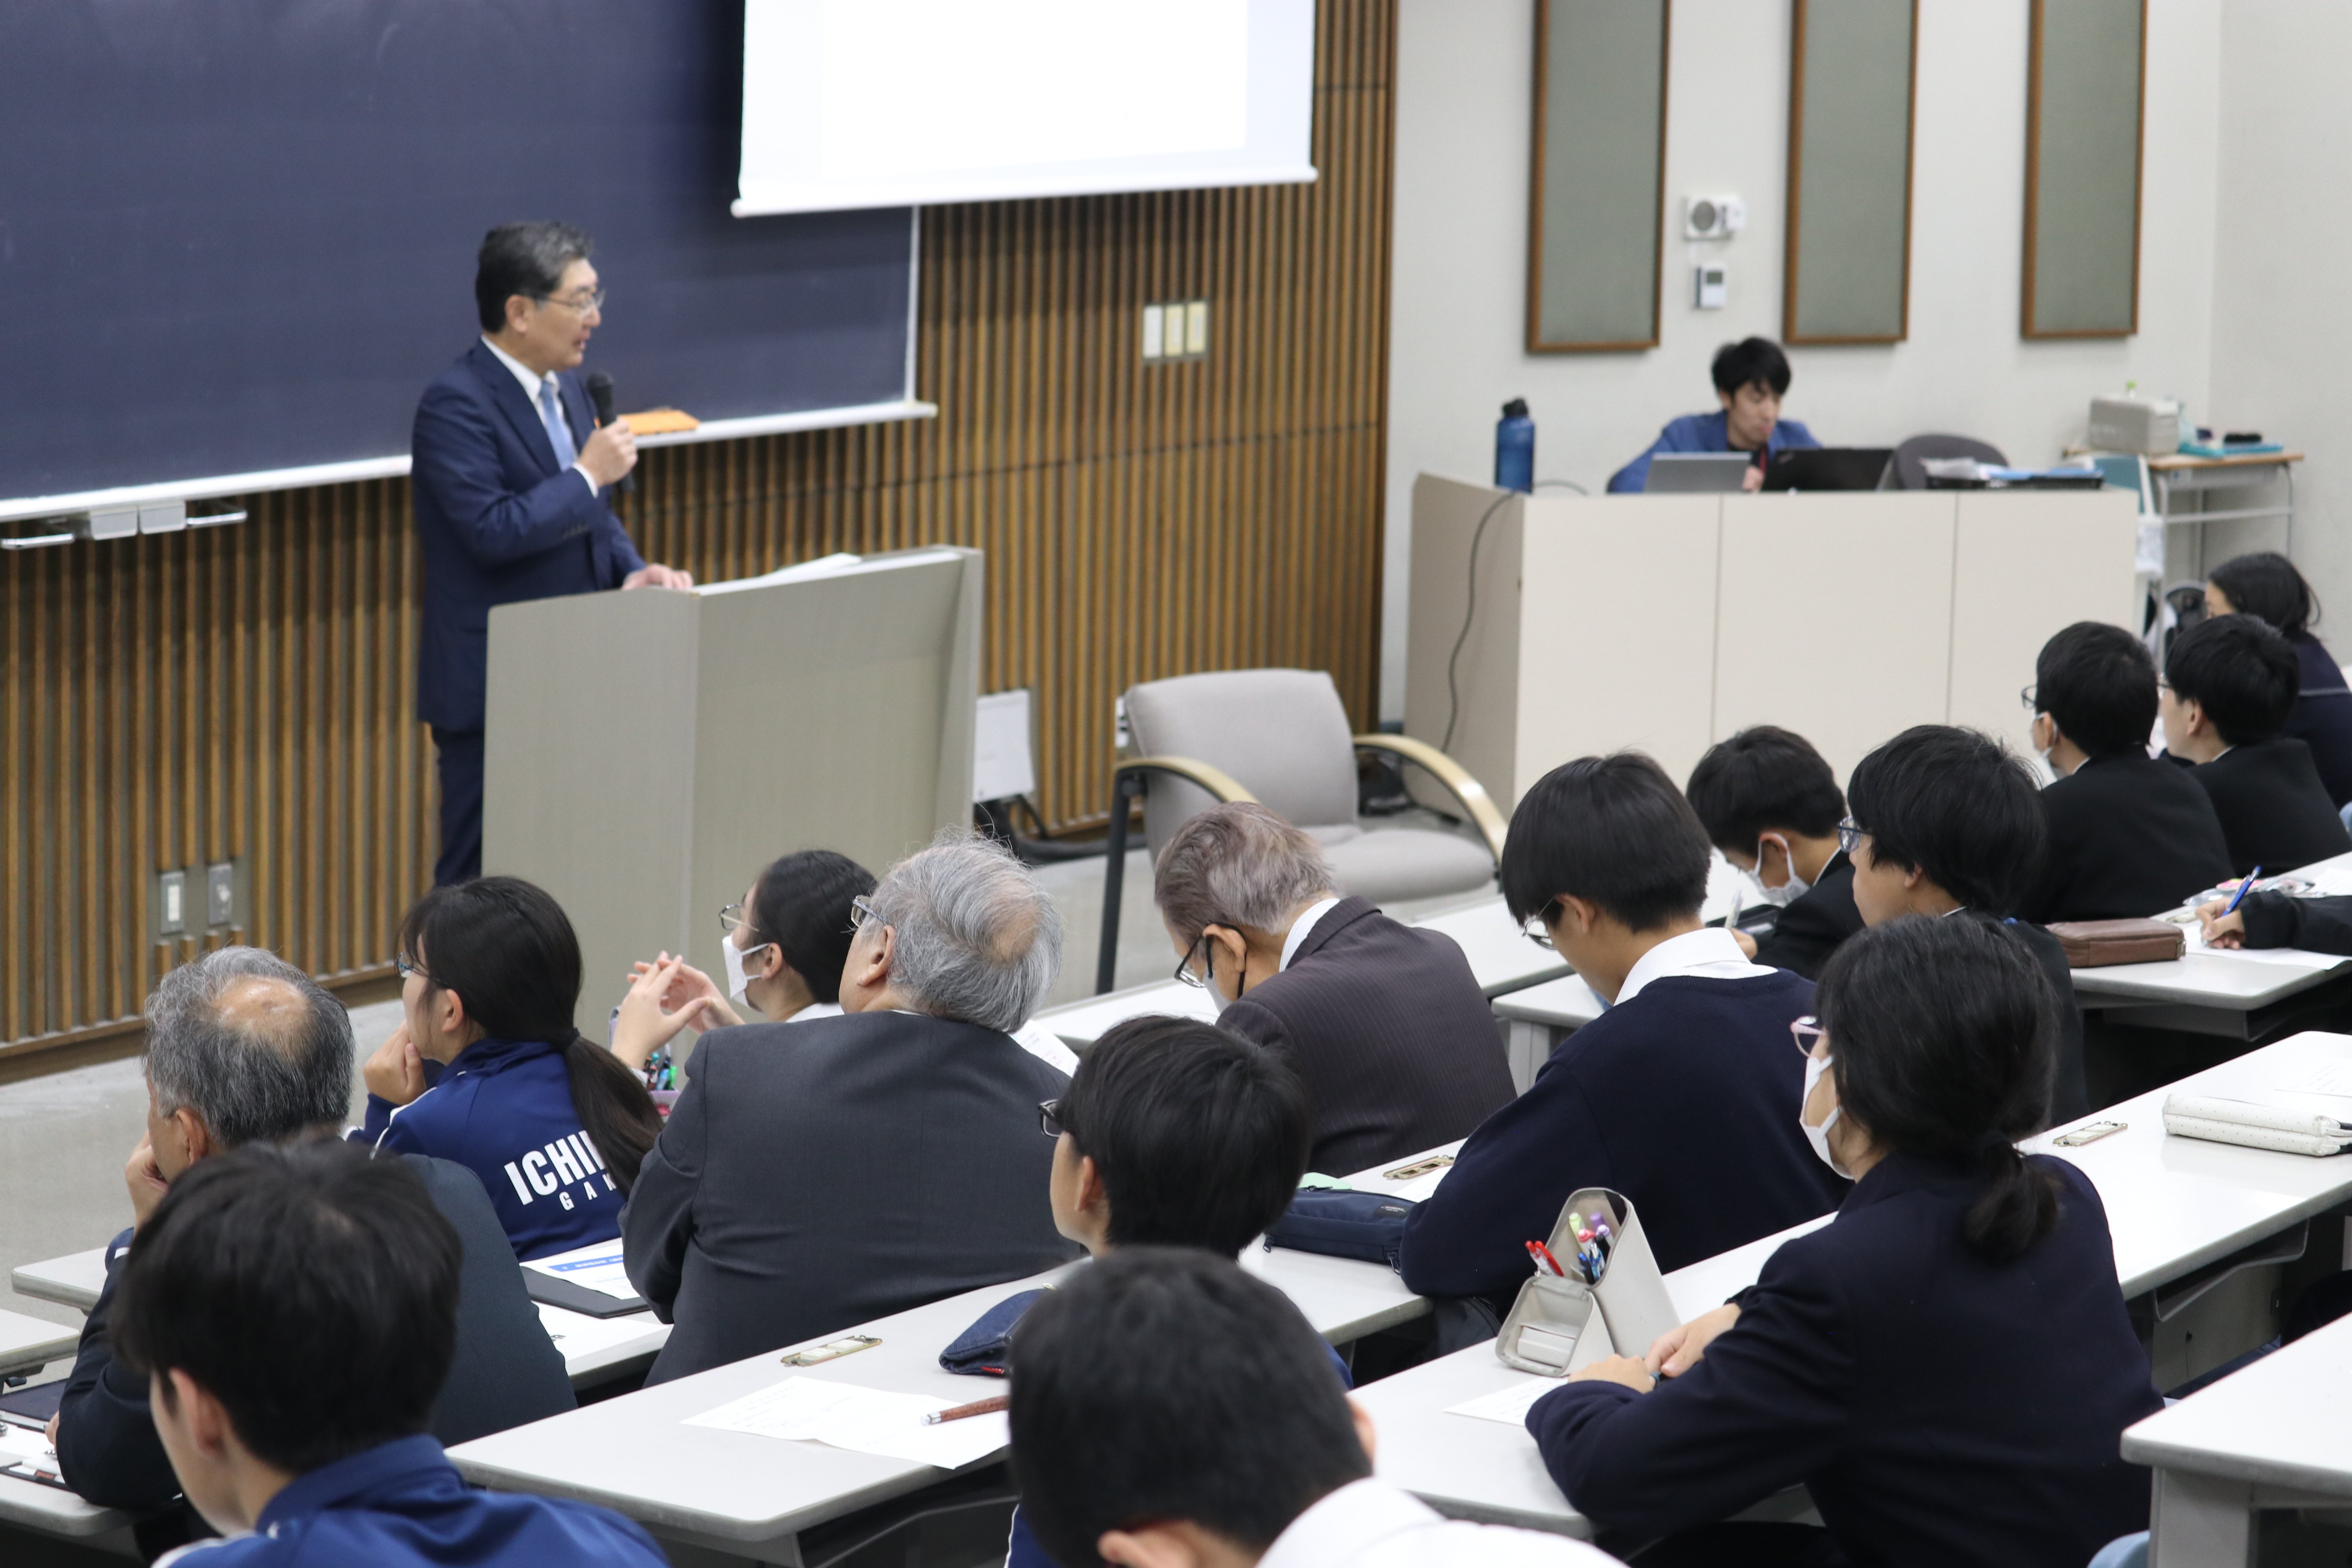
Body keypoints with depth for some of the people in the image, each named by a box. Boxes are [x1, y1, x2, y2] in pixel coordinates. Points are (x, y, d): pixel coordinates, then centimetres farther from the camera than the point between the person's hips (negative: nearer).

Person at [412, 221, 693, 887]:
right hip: (492, 683, -8)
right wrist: (588, 475, -17)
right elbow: (492, 531, -25)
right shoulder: (456, 404, -15)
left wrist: (631, 573, 1)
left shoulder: (564, 389, 12)